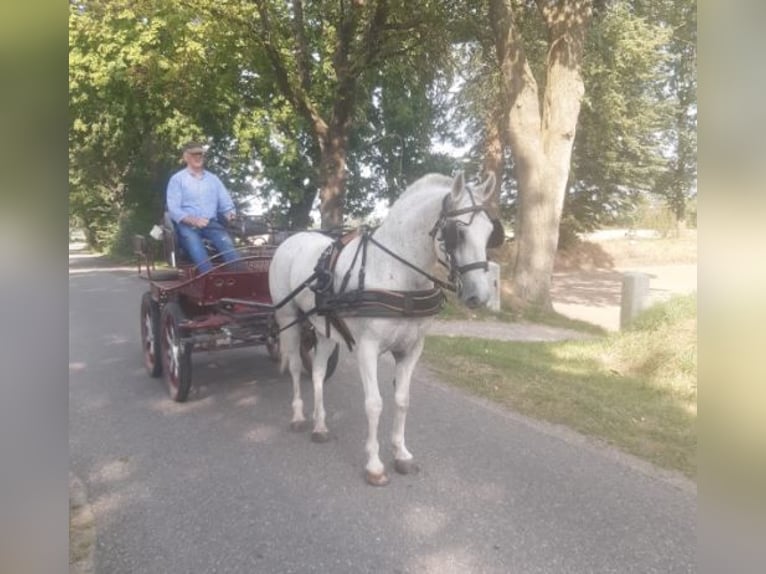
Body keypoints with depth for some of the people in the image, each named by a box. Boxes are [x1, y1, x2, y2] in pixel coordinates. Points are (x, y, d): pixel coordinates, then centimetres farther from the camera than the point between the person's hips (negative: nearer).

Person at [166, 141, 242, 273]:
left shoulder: (213, 179, 21)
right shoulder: (177, 179, 8)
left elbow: (226, 204, 15)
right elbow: (173, 210, -2)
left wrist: (231, 214, -11)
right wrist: (194, 220, -20)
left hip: (211, 224, 3)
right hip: (187, 225, -3)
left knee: (227, 243, -31)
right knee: (197, 249, -36)